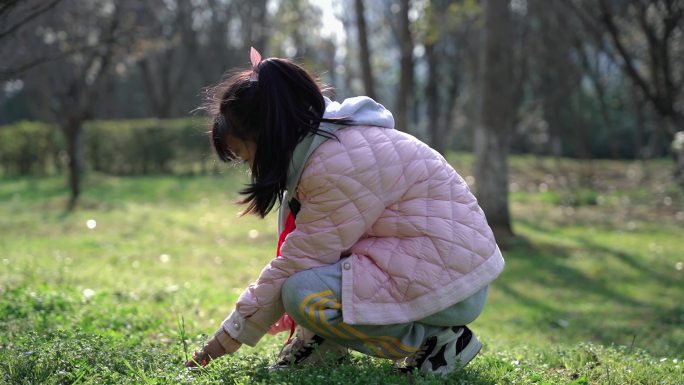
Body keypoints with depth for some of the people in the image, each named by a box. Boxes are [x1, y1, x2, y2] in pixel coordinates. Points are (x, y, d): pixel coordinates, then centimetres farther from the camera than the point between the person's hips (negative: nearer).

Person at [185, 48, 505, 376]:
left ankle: (438, 340, -10)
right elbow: (296, 257, 16)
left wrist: (230, 336, -7)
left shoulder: (339, 164, -22)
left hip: (451, 282, -10)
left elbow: (298, 263, -18)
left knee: (305, 294, -21)